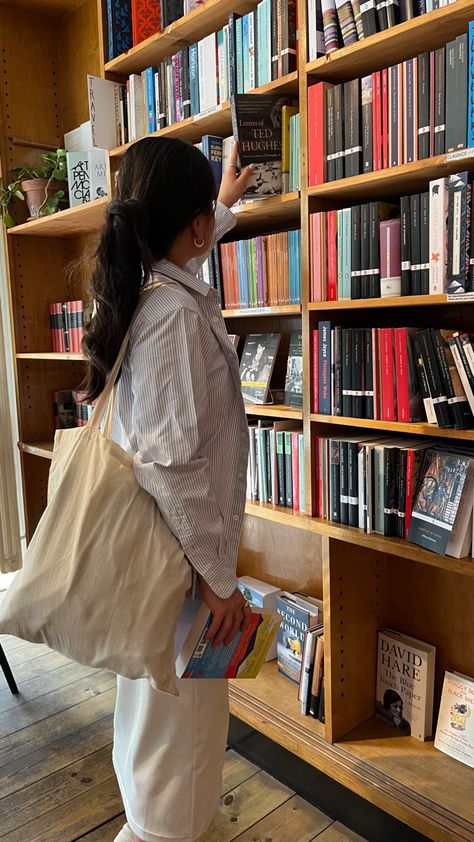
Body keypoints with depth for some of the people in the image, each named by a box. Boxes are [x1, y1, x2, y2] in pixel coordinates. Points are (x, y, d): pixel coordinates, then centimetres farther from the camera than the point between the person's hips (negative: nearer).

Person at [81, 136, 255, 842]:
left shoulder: (144, 286, 5)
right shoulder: (177, 313, -23)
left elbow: (188, 248, 30)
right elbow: (174, 462, -27)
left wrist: (225, 203, 45)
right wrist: (216, 576, -19)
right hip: (179, 552, -10)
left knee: (155, 699, 27)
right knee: (182, 719, 9)